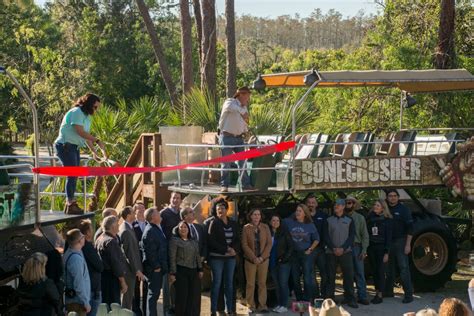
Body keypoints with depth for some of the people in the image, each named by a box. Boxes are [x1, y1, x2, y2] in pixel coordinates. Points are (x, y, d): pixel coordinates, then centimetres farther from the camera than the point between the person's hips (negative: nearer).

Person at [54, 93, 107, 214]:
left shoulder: (86, 116, 16)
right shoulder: (76, 112, -14)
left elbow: (86, 135, 18)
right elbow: (80, 132, -22)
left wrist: (94, 151, 13)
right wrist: (97, 141, -21)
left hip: (74, 147, 10)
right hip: (65, 145, -10)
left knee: (74, 176, 11)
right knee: (72, 175, -11)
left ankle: (70, 204, 18)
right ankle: (71, 205, -7)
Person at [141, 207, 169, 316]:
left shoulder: (157, 229, 12)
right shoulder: (150, 231, -18)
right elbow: (150, 251, -22)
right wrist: (156, 266, -18)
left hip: (159, 267, 9)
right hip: (154, 269, -9)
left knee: (155, 293, 16)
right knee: (153, 294, -4)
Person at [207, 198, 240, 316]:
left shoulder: (233, 224, 11)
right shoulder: (214, 223, -3)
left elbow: (237, 240, 10)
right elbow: (211, 241, -10)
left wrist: (234, 249, -11)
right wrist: (225, 250, -16)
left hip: (230, 257, 4)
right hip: (217, 257, -4)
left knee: (229, 283, 8)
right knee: (217, 283, -3)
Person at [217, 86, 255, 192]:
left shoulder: (244, 107, 14)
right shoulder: (230, 102, -8)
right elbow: (229, 106, -35)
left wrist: (246, 132, 5)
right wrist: (242, 111, -42)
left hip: (239, 137, 6)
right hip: (227, 137, -6)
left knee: (243, 162, 3)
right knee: (226, 163, -3)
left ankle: (246, 185, 6)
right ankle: (224, 186, 4)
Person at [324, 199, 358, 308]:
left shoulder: (349, 220, 8)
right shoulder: (328, 220, 9)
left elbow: (351, 236, 2)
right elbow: (326, 236, 3)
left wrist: (343, 248, -11)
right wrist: (333, 248, -11)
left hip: (346, 251, 0)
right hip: (331, 252, 0)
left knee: (349, 275, -4)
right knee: (330, 276, 0)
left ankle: (350, 298, 1)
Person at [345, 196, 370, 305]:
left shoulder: (360, 218, 8)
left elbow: (365, 235, 5)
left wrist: (364, 250, -4)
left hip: (357, 247, 0)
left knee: (360, 273, -3)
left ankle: (362, 296, -2)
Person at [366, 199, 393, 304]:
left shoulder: (387, 220, -4)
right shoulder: (369, 218, 8)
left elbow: (388, 237, -6)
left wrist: (386, 252, -11)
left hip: (381, 248, -4)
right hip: (371, 247, 4)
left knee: (381, 271, -5)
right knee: (374, 271, 6)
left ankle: (380, 295, -3)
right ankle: (377, 293, 13)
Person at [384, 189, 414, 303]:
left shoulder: (403, 210, -2)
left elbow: (410, 227, -6)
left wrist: (408, 244, -13)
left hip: (400, 242, -5)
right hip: (388, 242, 5)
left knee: (404, 268, -8)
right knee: (389, 268, 12)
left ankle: (408, 294, -7)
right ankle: (388, 291, 23)